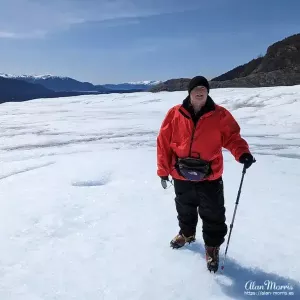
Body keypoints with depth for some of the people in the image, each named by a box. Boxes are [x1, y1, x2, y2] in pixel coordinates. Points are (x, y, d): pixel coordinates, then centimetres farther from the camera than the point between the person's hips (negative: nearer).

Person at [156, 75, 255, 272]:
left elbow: (232, 137, -2)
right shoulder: (175, 114, -6)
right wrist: (163, 170, -2)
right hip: (181, 175, 2)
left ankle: (212, 247, 32)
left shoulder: (220, 115, -7)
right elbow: (164, 141, -2)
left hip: (210, 177, -2)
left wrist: (242, 153, -23)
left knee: (213, 215, 8)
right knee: (185, 209, 25)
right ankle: (187, 233, 52)